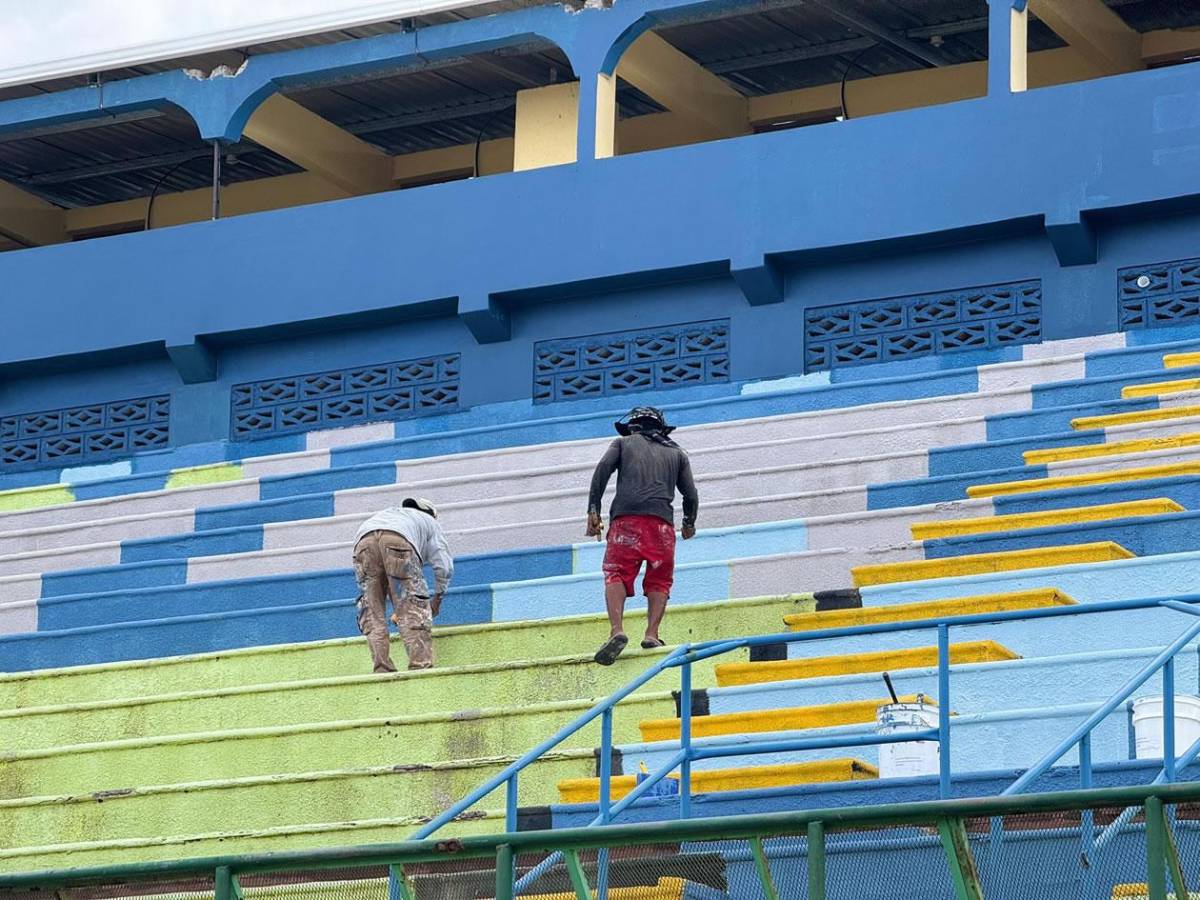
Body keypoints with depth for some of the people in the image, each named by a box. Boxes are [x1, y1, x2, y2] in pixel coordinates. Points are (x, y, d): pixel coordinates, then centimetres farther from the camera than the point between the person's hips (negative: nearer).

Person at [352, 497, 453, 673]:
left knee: (372, 612, 7)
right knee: (414, 610, -2)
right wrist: (437, 598, 37)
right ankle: (420, 665, -12)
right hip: (399, 541, -4)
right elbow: (444, 566, 22)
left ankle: (382, 667, -4)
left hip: (363, 541, 4)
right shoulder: (429, 521, 37)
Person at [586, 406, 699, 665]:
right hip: (662, 521, 1)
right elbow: (691, 495, 19)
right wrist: (689, 524, 37)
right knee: (659, 580, 11)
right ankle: (652, 635, -9)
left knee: (616, 575, -4)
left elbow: (603, 468, 4)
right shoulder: (676, 453, 27)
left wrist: (593, 510, 2)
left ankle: (617, 630, -27)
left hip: (625, 518, -1)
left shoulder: (624, 443, 23)